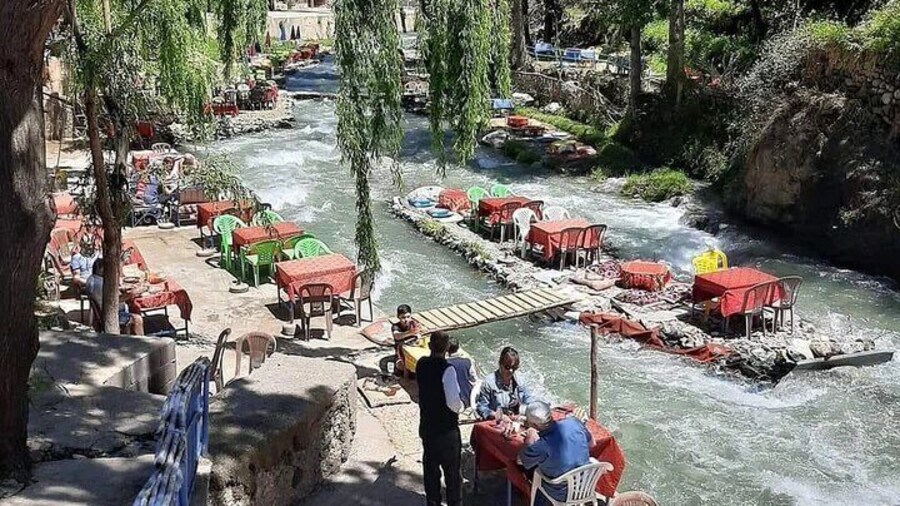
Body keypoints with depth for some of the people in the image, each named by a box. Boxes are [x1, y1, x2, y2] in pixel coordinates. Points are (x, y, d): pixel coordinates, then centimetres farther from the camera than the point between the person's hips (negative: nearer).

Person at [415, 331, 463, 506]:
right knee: (452, 470, 10)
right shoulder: (447, 369, -24)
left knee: (430, 467, 18)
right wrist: (460, 406, -8)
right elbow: (454, 402, -26)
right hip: (447, 429, -6)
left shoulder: (421, 364, -4)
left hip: (427, 427, 6)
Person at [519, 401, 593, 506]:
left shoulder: (538, 447, -32)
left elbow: (521, 461, -8)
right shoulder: (574, 422, -19)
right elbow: (591, 443, 3)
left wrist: (530, 440, 3)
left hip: (563, 495, -4)